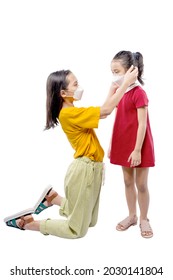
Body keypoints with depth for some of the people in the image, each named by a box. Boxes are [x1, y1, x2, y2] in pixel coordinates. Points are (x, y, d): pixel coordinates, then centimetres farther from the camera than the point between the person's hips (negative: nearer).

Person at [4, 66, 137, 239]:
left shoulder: (71, 112, 7)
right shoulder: (69, 114, -21)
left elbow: (102, 113, 14)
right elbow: (106, 110, -22)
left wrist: (112, 90, 10)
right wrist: (126, 82, -17)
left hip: (91, 168, 9)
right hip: (84, 170, -9)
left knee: (89, 221, 24)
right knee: (77, 229, 6)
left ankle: (53, 198, 27)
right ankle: (27, 222, 12)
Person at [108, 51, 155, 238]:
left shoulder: (139, 93, -17)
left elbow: (142, 124, -18)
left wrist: (138, 150, -19)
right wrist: (111, 144, 12)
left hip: (139, 147, -7)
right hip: (124, 145, 7)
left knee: (141, 184, 6)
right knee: (128, 182, 16)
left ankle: (144, 219, 23)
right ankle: (131, 216, 31)